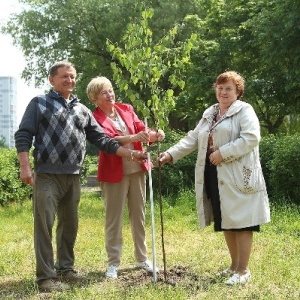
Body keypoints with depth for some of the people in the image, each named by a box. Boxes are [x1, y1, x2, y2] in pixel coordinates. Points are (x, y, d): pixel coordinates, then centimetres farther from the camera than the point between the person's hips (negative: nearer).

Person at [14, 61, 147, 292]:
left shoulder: (82, 110, 16)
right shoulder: (40, 103, 4)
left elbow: (102, 140, 14)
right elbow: (23, 135, -2)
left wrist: (130, 154, 6)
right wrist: (25, 167, -12)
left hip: (73, 177, 5)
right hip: (47, 175, -5)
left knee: (70, 225, 12)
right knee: (45, 225, -5)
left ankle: (65, 268, 25)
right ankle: (46, 276, -1)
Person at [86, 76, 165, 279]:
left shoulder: (126, 109, 9)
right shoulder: (95, 118, -6)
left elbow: (142, 130, 0)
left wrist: (154, 135, -22)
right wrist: (133, 138, -36)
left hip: (137, 169, 5)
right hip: (114, 172, -5)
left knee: (139, 215, 13)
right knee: (114, 218, 2)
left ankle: (142, 258, 24)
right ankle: (113, 263, 11)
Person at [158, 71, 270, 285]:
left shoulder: (244, 110, -3)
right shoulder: (209, 113, 19)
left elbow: (251, 138, -17)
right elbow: (193, 138, 15)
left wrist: (223, 153, -20)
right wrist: (171, 154, 3)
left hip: (237, 176, -7)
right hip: (215, 176, 7)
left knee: (240, 221, -4)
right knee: (225, 221, 12)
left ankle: (243, 270, 4)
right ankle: (234, 265, 25)